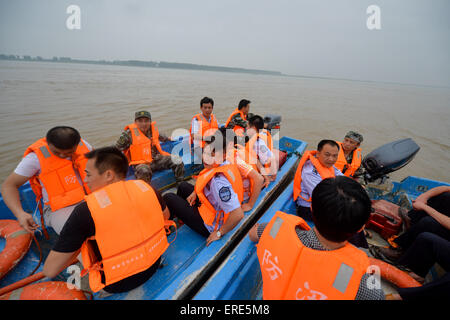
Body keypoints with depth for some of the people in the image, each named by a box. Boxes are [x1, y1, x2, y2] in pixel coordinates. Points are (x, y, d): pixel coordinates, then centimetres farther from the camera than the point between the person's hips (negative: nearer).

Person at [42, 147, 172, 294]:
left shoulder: (85, 210, -22)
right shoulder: (146, 187, -11)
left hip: (119, 285, -3)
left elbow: (50, 271, -13)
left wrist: (80, 240, 4)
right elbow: (165, 216, 8)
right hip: (154, 265, 4)